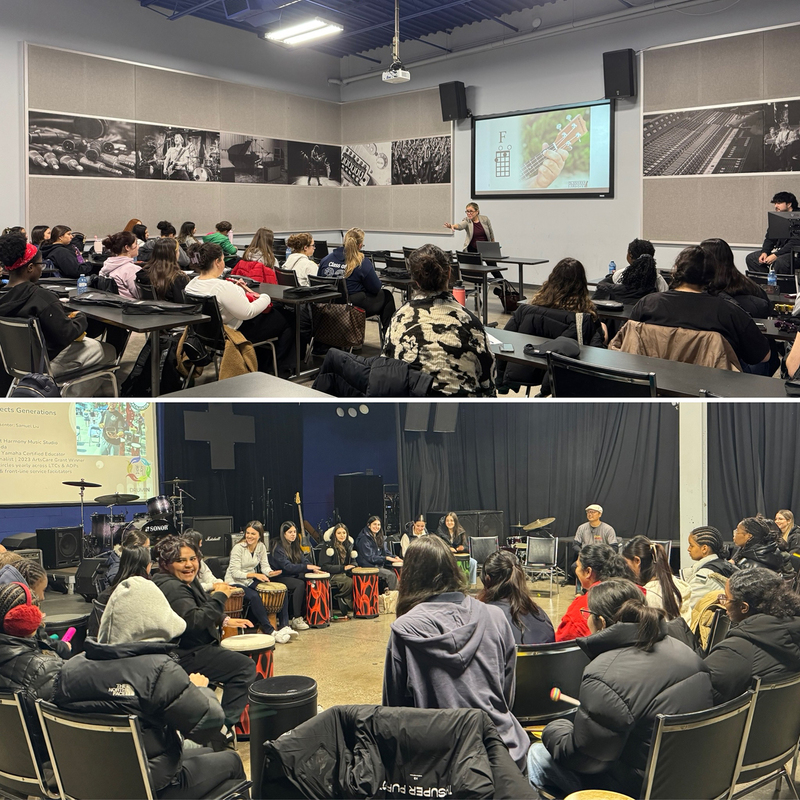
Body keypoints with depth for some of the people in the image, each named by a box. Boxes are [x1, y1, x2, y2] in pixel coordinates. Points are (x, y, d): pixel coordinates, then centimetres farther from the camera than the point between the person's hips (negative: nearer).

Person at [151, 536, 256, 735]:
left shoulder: (186, 582, 13)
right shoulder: (172, 588, -23)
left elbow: (202, 613, 29)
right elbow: (194, 622, -35)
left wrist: (225, 620, 18)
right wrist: (219, 596, -27)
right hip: (185, 657, -12)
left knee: (242, 662, 27)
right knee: (245, 668, -15)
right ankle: (224, 725, -8)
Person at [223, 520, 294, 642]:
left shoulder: (261, 546, 3)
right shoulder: (238, 548, -15)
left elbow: (265, 566, 2)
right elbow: (235, 573, -20)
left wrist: (270, 573, -23)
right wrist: (255, 575, -32)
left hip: (250, 582, 7)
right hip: (234, 582, -7)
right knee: (254, 596, -37)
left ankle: (284, 626, -12)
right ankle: (270, 632, -33)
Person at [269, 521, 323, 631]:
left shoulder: (295, 545, 14)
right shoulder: (278, 547, -13)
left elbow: (303, 559, 8)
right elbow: (287, 566, -23)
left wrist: (313, 568, -12)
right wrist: (306, 567, -30)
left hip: (294, 575, 8)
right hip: (280, 577, -8)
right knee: (300, 584, -31)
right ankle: (296, 619, -25)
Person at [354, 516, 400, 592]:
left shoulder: (379, 538, 17)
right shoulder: (364, 539, -9)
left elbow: (386, 552, 16)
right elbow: (369, 557, -16)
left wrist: (395, 557, -6)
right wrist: (386, 558, -22)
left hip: (380, 565, 8)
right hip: (368, 567, -7)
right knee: (391, 575, -25)